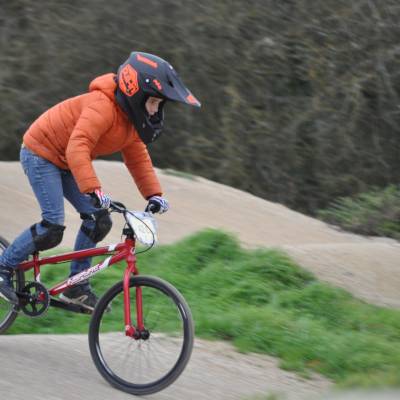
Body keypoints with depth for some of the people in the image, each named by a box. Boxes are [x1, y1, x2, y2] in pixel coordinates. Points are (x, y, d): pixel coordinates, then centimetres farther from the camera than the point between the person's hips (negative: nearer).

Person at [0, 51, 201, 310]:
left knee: (99, 220, -2)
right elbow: (77, 148, -42)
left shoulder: (132, 117, -1)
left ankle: (76, 287, 6)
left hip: (65, 162, 9)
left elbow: (138, 158, 6)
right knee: (53, 228, -18)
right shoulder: (102, 106, -31)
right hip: (41, 153, -9)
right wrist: (94, 190, -51)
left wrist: (154, 194, -6)